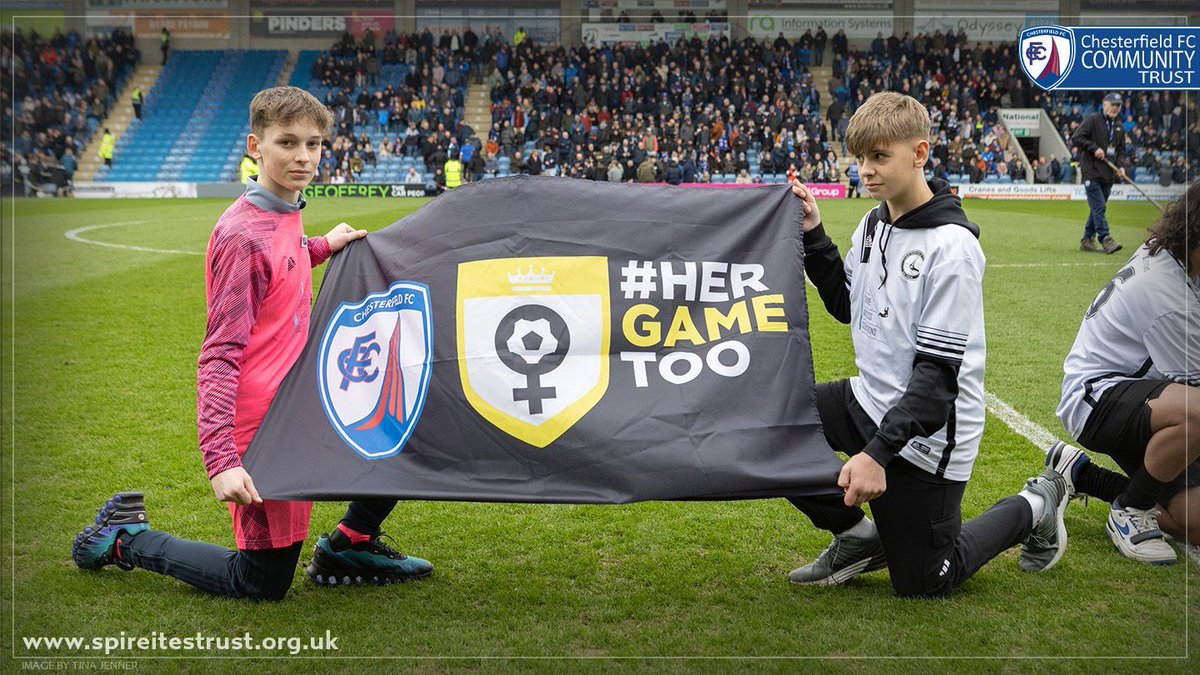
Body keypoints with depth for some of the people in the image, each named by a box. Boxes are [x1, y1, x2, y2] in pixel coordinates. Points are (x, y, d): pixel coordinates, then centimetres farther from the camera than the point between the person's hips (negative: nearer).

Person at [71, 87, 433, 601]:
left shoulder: (287, 215, 6)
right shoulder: (243, 234, -19)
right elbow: (220, 355, -21)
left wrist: (322, 247, 12)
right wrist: (221, 460, -28)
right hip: (263, 422, -9)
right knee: (264, 584, 2)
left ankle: (350, 544, 25)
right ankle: (126, 539, 17)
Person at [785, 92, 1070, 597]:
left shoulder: (951, 247, -22)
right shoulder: (873, 223, 3)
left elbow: (938, 372, -24)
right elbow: (847, 306, 19)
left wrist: (878, 451, -30)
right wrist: (812, 236, 7)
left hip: (926, 433, -7)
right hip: (869, 401, 7)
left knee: (923, 583, 2)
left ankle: (1035, 507, 25)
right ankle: (858, 536, 9)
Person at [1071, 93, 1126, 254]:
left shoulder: (1119, 127, 18)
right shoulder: (1092, 120, -2)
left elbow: (1121, 151, 21)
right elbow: (1076, 138, -9)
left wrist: (1121, 166, 2)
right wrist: (1094, 148, -15)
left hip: (1108, 174, 7)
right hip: (1092, 172, -7)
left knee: (1098, 208, 9)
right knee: (1099, 207, -13)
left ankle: (1087, 240, 17)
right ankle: (1106, 240, -16)